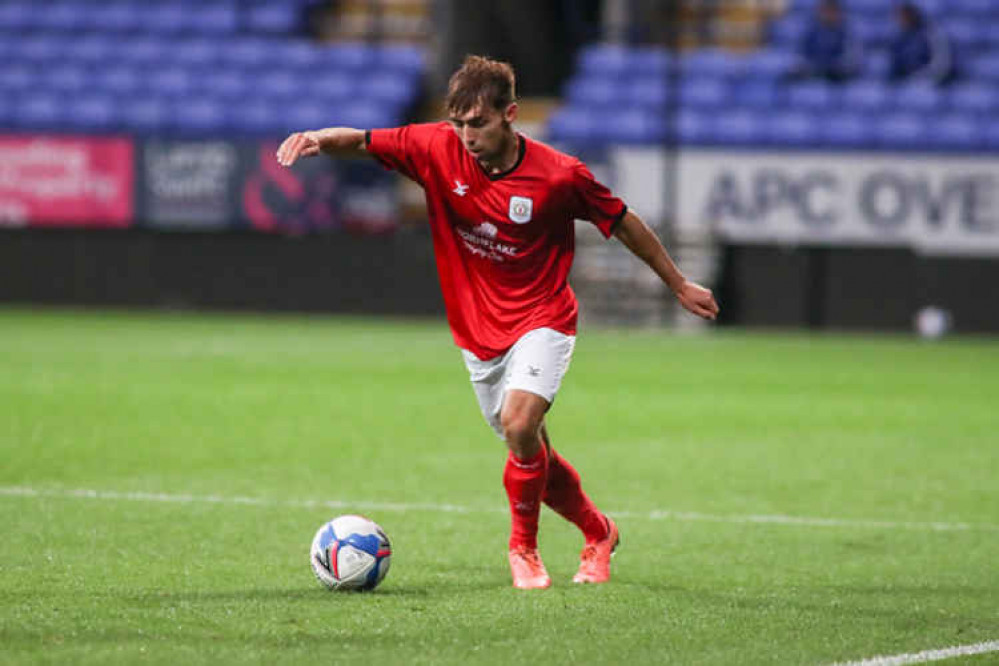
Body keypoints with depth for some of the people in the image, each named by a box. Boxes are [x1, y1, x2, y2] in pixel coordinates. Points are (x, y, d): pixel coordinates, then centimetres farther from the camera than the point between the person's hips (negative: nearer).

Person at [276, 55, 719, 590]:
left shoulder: (560, 175, -17)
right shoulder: (437, 150, -11)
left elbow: (623, 224, -3)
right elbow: (363, 141, -10)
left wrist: (679, 285, 7)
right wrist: (320, 139, -34)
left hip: (541, 323, -4)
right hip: (479, 333, 4)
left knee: (519, 424, -27)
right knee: (532, 455, 11)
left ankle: (523, 545, -4)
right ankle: (598, 531, 37)